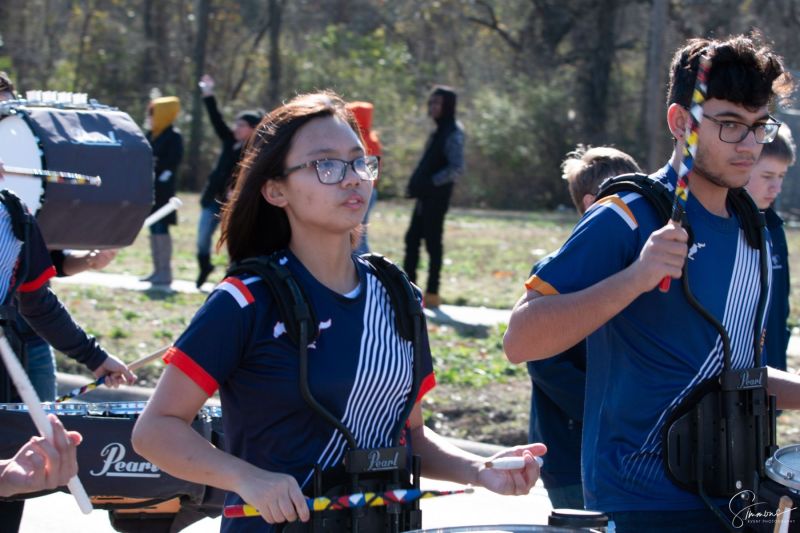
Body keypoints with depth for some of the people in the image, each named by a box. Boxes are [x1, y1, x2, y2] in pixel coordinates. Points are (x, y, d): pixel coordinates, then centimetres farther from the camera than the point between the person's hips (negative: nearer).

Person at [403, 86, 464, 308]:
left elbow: (457, 168, -22)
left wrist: (431, 183, -22)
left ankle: (432, 293, 1)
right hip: (426, 195, 9)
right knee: (412, 238, 11)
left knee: (433, 242, -4)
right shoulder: (439, 131, 15)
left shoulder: (453, 133, -13)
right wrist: (417, 183, 11)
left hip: (436, 196, -9)